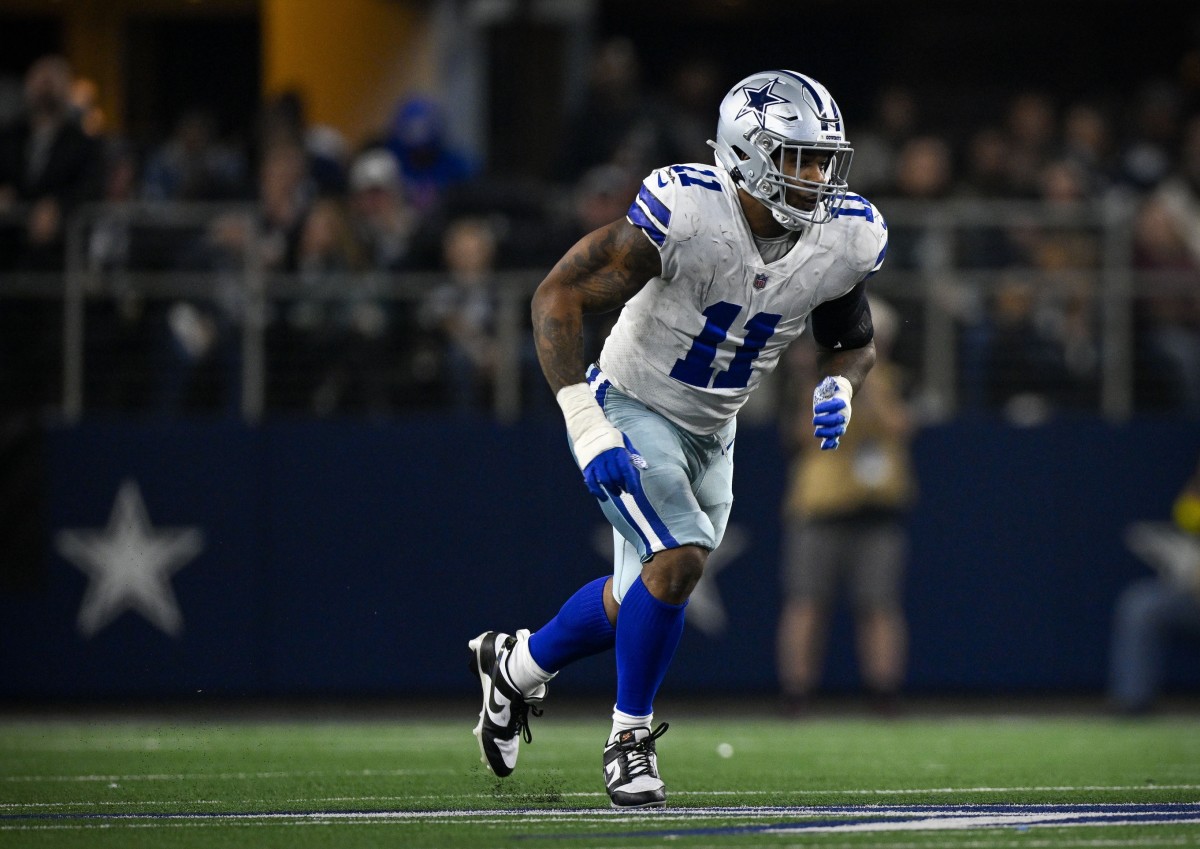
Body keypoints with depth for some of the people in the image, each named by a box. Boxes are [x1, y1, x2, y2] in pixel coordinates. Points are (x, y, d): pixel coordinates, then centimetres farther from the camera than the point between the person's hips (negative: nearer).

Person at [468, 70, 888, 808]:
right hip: (633, 410, -6)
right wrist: (586, 428, -30)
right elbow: (559, 297, -24)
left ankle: (518, 664, 43)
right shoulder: (684, 214, -30)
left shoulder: (845, 241, -12)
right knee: (679, 562, -24)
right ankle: (631, 739, -2)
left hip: (711, 434, 6)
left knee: (645, 597, 15)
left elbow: (854, 343, 8)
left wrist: (839, 388, -17)